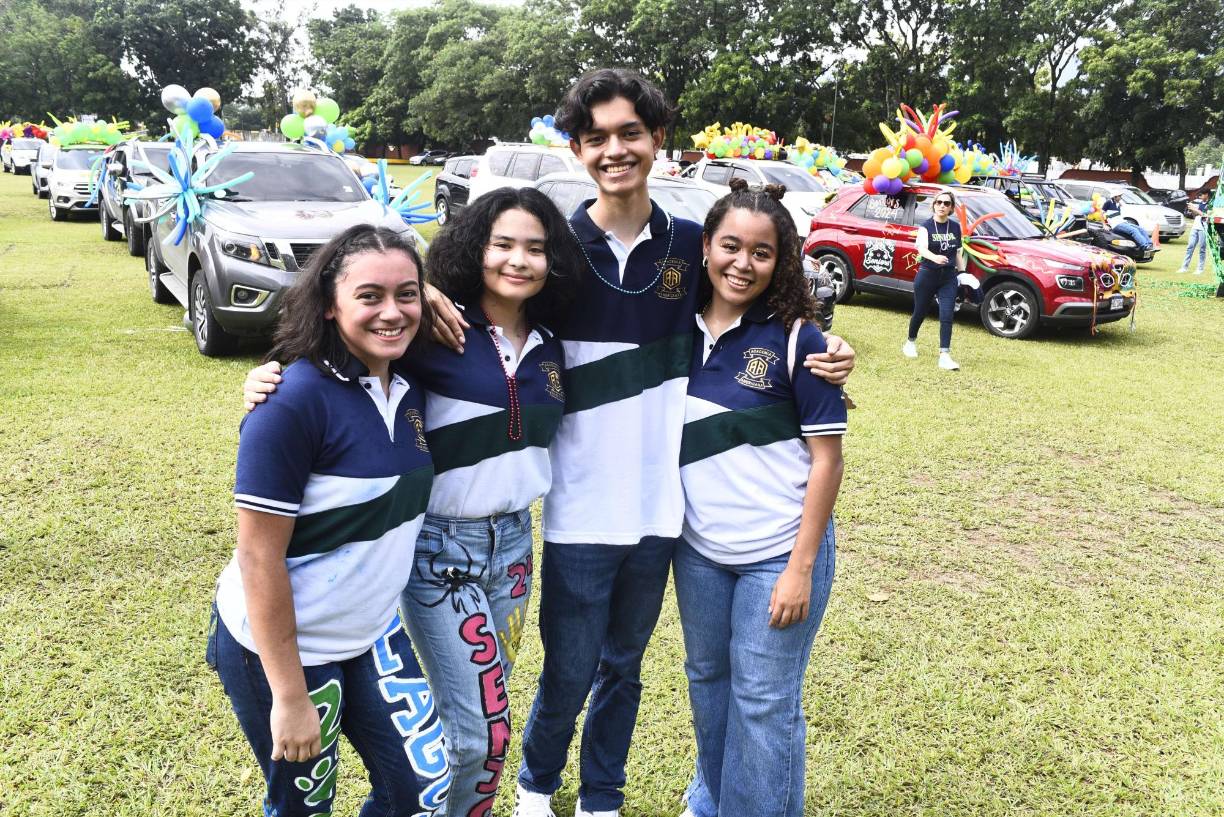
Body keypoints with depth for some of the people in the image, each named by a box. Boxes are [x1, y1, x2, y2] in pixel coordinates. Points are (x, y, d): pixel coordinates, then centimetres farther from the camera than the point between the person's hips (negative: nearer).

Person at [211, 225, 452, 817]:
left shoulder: (407, 386, -3)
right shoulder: (294, 402, -24)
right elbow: (258, 556, -22)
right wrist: (289, 695, -18)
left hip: (374, 633, 7)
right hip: (283, 646, -6)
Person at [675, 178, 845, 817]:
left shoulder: (797, 339, -13)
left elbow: (826, 457, -11)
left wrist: (801, 567, -14)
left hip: (778, 553, -5)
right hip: (698, 550, 5)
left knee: (764, 701, 7)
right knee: (706, 680, 21)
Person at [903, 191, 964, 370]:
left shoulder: (956, 227, 5)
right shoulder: (926, 226, -6)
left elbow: (957, 252, 14)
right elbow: (921, 248, -23)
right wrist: (934, 257, -43)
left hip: (949, 277, 2)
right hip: (927, 275, -2)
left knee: (947, 316, -9)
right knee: (920, 313, 13)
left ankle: (945, 356, -12)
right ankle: (910, 342, 39)